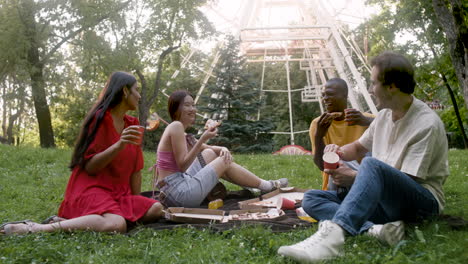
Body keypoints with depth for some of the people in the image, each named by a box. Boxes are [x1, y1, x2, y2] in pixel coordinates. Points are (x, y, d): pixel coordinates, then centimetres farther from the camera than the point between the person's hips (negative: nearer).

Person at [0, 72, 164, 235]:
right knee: (116, 225, -36)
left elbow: (135, 170, 13)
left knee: (156, 209, -18)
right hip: (91, 189, -8)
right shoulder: (101, 118, -7)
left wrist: (137, 207, 6)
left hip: (118, 194, 8)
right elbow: (90, 167, -12)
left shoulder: (131, 124, 14)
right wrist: (119, 145, -25)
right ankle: (34, 229, -25)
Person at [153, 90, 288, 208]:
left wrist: (223, 149, 0)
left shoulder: (179, 131, 16)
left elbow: (209, 148, 21)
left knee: (210, 153, 15)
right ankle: (265, 186, 20)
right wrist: (202, 139, -20)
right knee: (224, 161, 3)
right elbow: (182, 165, -18)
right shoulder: (176, 126, -12)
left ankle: (251, 186, 23)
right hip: (180, 193, -9)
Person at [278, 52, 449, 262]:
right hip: (383, 200, 8)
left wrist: (355, 178, -15)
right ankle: (375, 229, -31)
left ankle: (333, 233, -55)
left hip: (423, 202, -8)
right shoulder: (384, 115, 9)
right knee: (311, 199, -6)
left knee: (372, 164, -36)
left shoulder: (427, 124, -14)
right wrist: (340, 152, 0)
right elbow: (359, 148, 23)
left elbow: (407, 181, -16)